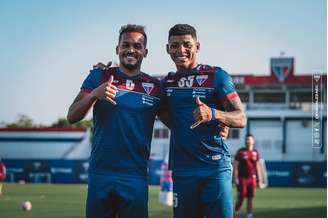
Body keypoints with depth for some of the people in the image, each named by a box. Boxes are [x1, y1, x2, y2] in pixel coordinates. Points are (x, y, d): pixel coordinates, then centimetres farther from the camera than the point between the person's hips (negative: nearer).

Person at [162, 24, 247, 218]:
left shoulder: (216, 76, -1)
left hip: (216, 167, -4)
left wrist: (213, 114, -25)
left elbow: (241, 119, -3)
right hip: (183, 170, 4)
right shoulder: (167, 83, 13)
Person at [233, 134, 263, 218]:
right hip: (242, 178, -4)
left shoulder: (255, 153, 9)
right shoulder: (240, 152, -3)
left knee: (250, 198, 4)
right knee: (241, 198, -5)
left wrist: (259, 178, 11)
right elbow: (235, 166, -4)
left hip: (252, 178, 4)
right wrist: (235, 178, -11)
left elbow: (257, 166, 15)